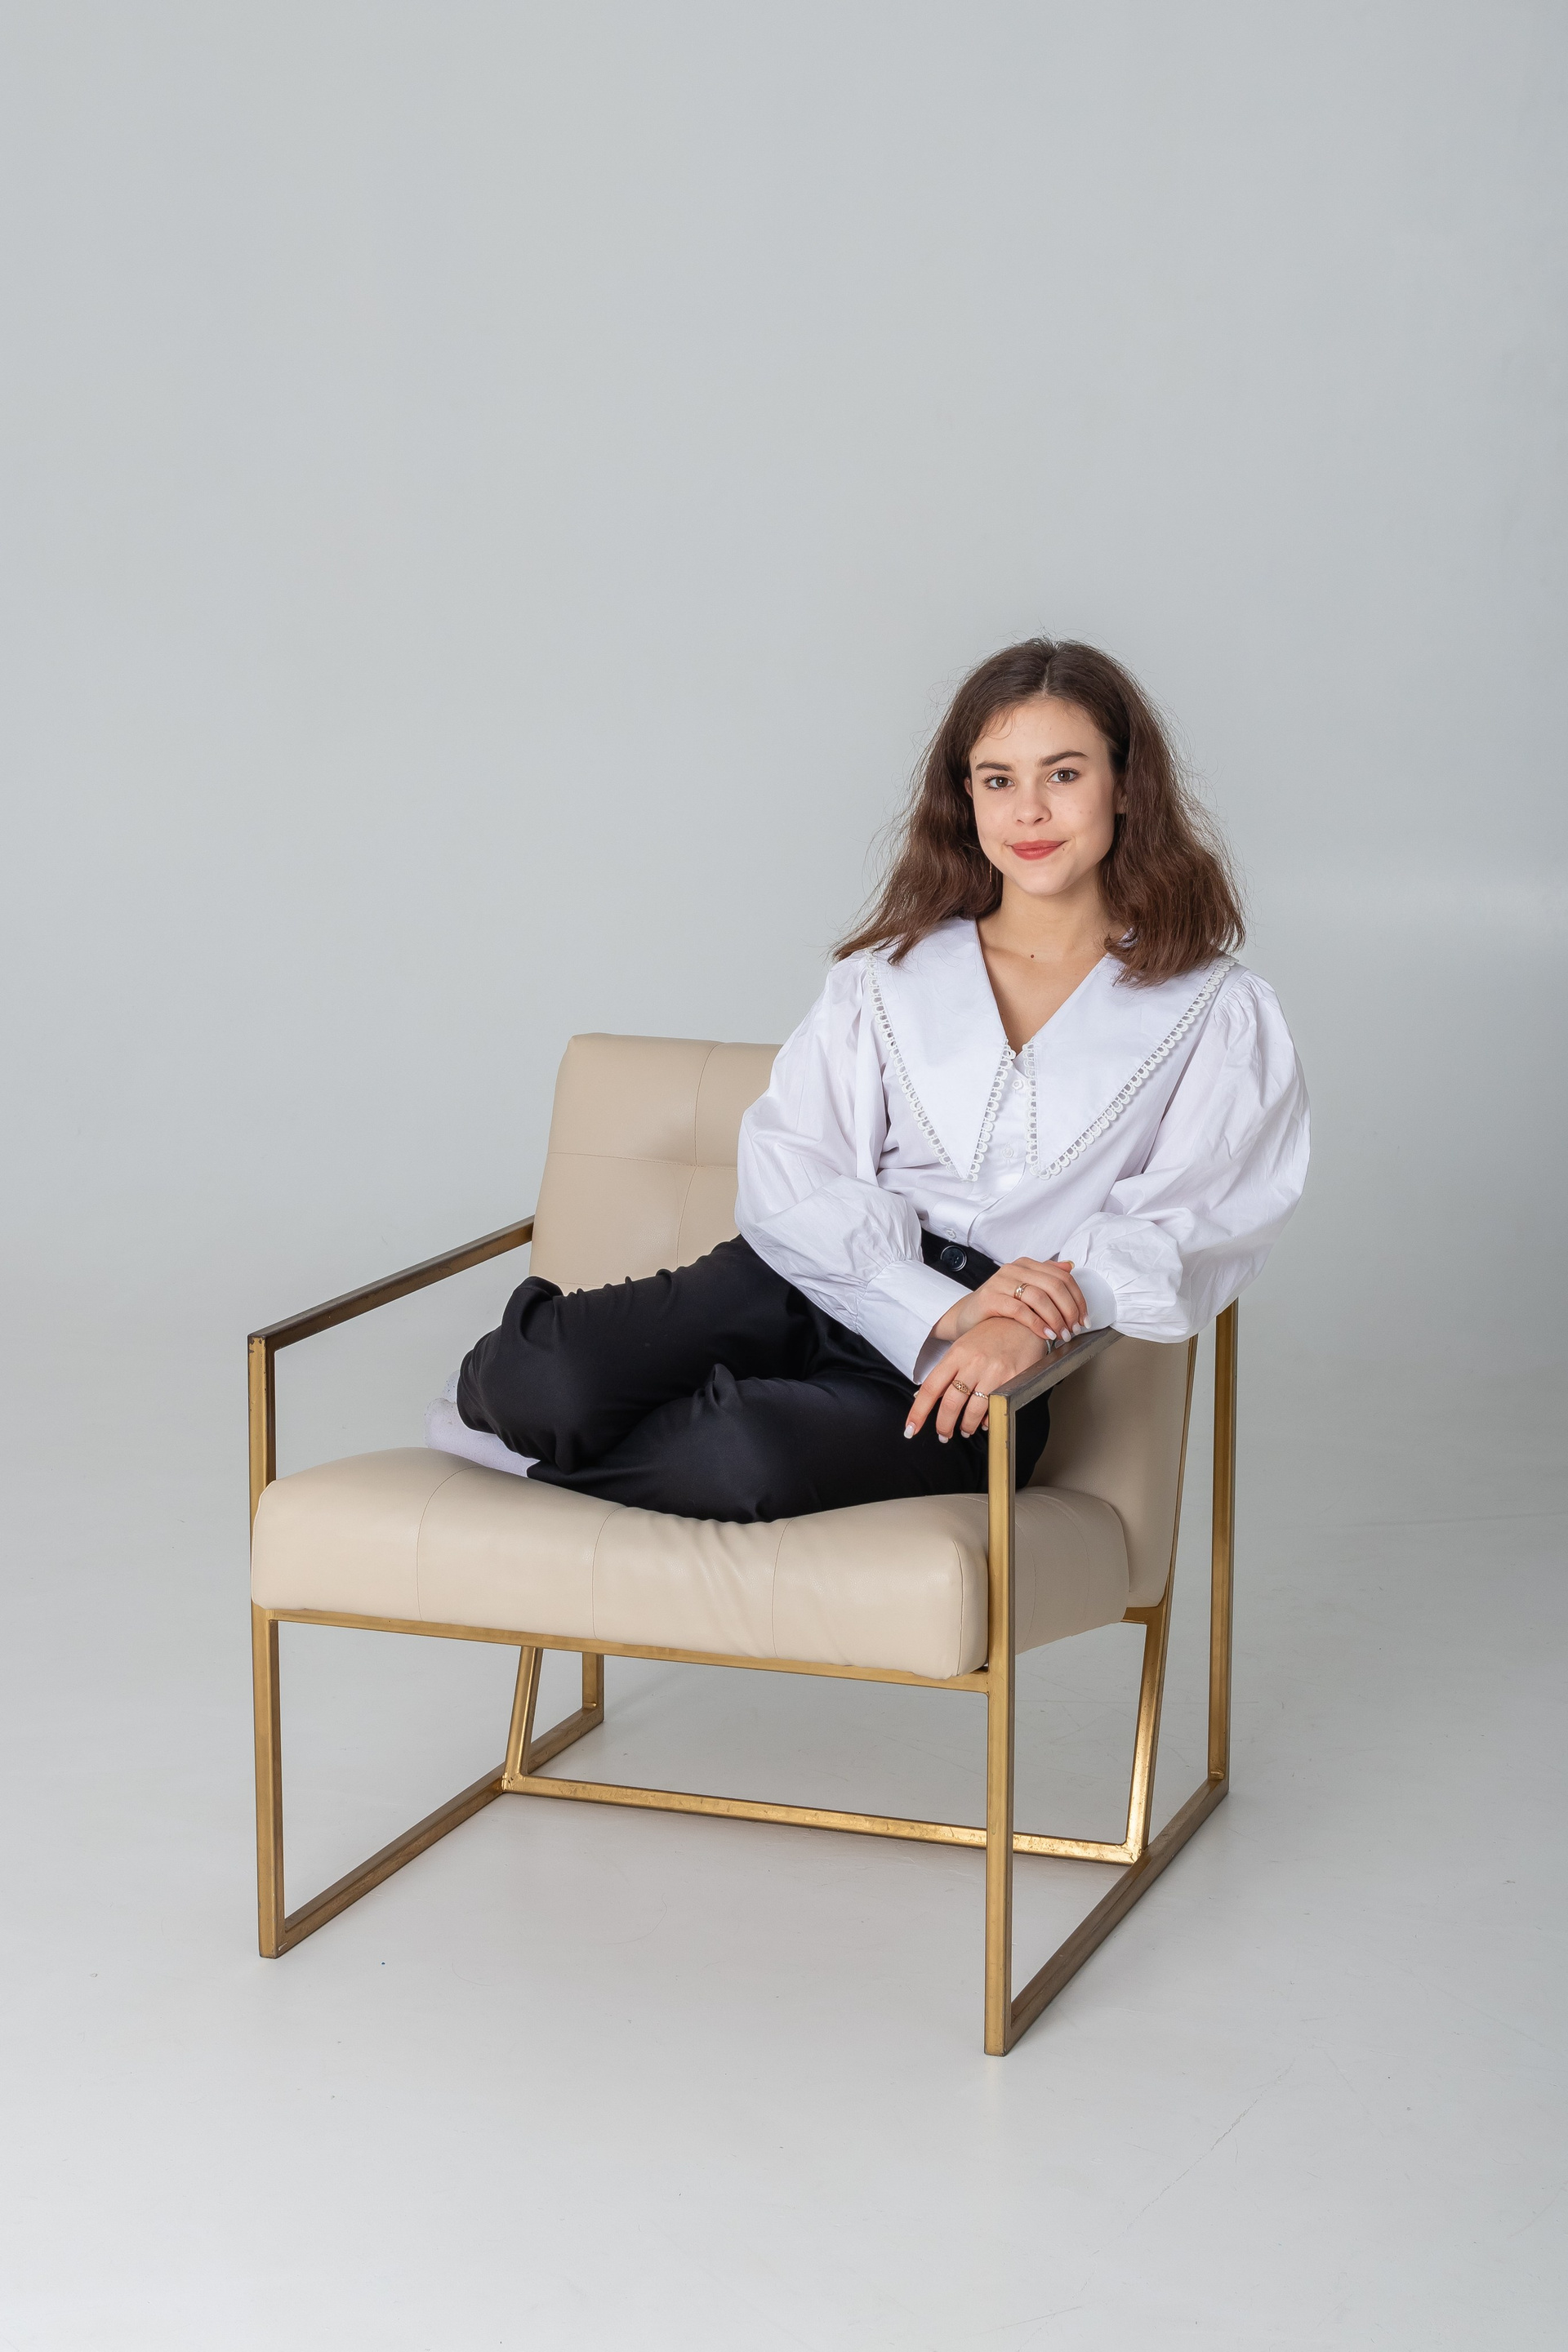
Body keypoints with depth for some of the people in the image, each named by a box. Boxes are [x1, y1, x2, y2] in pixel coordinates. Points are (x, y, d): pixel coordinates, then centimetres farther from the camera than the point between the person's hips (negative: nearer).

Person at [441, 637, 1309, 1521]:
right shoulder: (890, 976, 16)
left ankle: (535, 1462, -5)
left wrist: (1031, 1326, -23)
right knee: (548, 1381, -27)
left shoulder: (1220, 1015, 9)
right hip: (816, 1280, 2)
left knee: (756, 1458, -35)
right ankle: (505, 1394, 9)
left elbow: (1181, 1229, -2)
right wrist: (944, 1308, -17)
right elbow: (790, 1167, 2)